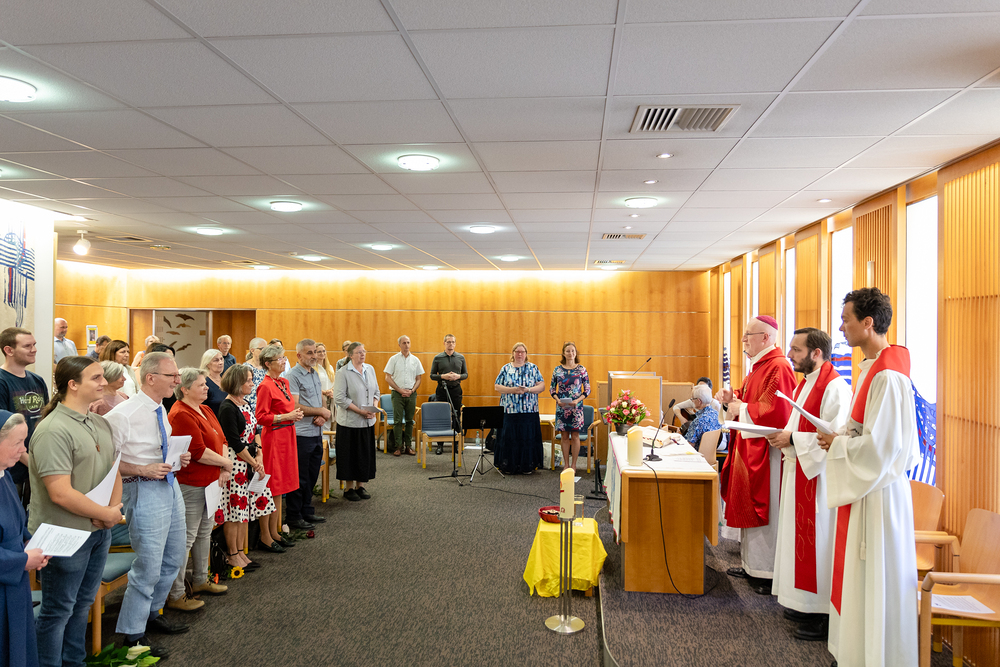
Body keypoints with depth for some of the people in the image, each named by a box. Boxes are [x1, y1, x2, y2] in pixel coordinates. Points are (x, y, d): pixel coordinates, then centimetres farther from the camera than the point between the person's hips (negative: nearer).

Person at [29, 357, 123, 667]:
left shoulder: (101, 424, 7)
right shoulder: (54, 430, -21)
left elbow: (114, 469, 12)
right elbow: (60, 493, -25)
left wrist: (114, 507, -6)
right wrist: (106, 514, -16)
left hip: (100, 530, 8)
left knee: (83, 603, 21)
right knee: (58, 610, 8)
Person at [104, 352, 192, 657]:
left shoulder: (159, 410, 9)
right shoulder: (124, 415, -18)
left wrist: (178, 458, 4)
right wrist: (144, 470, -23)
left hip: (170, 486, 9)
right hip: (146, 491, -9)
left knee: (173, 560, 20)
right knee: (148, 568, -1)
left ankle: (152, 614, 40)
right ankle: (133, 635, 17)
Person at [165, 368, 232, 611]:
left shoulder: (205, 410, 12)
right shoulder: (181, 415, -18)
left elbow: (220, 439, 13)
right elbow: (199, 452, -23)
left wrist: (224, 470, -2)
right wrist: (226, 462, -10)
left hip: (210, 482, 10)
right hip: (190, 484, -10)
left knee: (205, 532, 19)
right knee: (186, 538, -3)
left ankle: (200, 580, 34)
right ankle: (175, 595, 8)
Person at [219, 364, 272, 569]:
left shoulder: (245, 404, 11)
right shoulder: (227, 408, -15)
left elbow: (255, 430, 13)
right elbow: (235, 442, -17)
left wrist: (259, 455, -1)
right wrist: (254, 463, -12)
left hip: (250, 462, 8)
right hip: (234, 463, -8)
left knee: (244, 507, 12)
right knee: (234, 507, -1)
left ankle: (241, 552, 21)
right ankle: (232, 555, 11)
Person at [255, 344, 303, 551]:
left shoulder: (284, 383, 12)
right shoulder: (265, 386, -14)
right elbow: (261, 417, -17)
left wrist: (295, 414, 6)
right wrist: (286, 417, -18)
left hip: (287, 436, 9)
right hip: (273, 437, -9)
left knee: (280, 487, 14)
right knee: (270, 487, -2)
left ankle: (274, 532, 24)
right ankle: (264, 536, 8)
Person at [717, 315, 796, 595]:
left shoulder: (778, 368, -18)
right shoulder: (759, 367, 14)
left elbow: (776, 412, -26)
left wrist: (740, 408, -16)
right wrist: (732, 398, 3)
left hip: (766, 453, -10)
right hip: (749, 448, 10)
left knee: (764, 510, -2)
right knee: (750, 507, 15)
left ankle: (769, 573, 8)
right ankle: (752, 564, 25)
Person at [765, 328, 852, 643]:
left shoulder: (834, 387, -17)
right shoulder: (806, 383, 15)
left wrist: (793, 439, -19)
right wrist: (785, 437, 5)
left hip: (818, 476, -10)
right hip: (798, 470, 10)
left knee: (818, 542, -3)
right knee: (801, 537, 14)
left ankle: (826, 616, 8)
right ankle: (806, 604, 25)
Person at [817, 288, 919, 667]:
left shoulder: (887, 376, -22)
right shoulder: (872, 367, 10)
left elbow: (880, 445, -24)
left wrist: (837, 444, -12)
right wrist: (841, 437, 5)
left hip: (878, 490, -10)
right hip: (865, 484, 10)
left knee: (874, 582, 2)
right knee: (858, 577, 18)